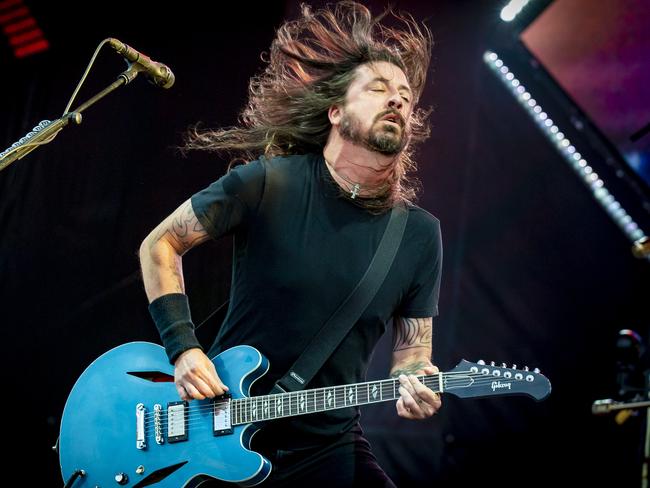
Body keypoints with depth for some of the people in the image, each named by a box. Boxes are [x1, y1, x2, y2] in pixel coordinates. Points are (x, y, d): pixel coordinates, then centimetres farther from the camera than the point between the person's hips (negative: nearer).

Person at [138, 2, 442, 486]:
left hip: (329, 444, 2)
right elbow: (159, 245, -3)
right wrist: (183, 348, -13)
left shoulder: (420, 234, -4)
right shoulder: (269, 183, -13)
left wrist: (414, 384, -19)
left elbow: (413, 344, 4)